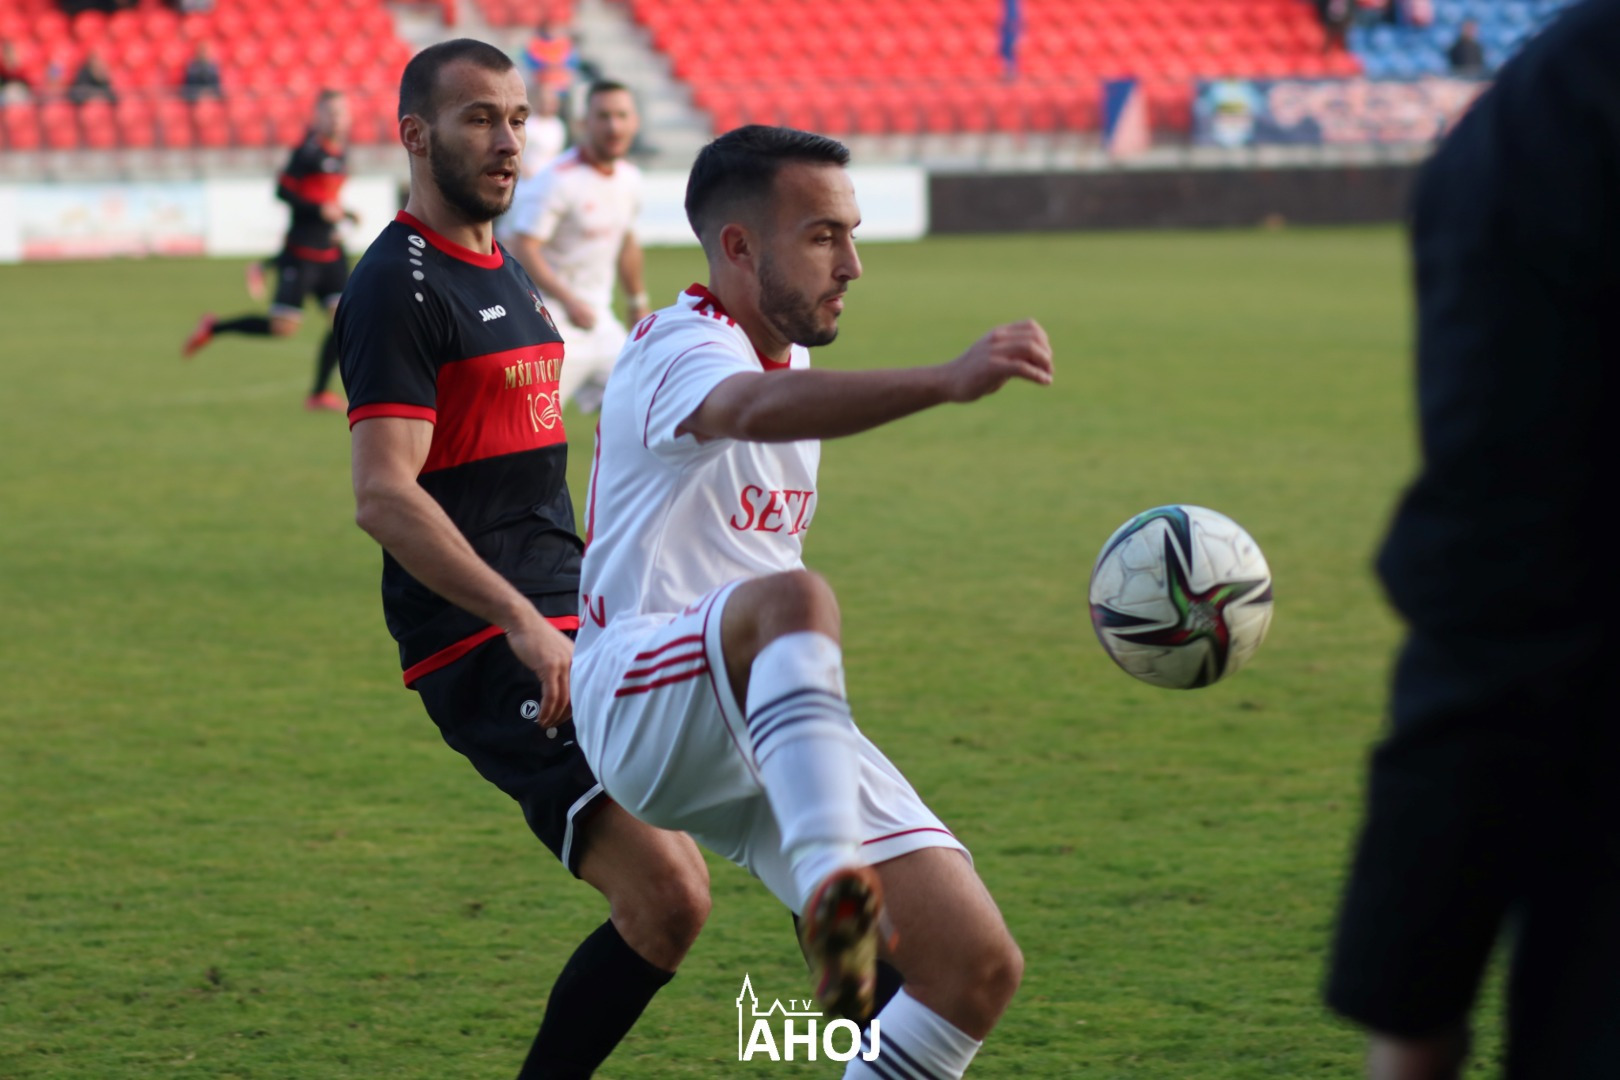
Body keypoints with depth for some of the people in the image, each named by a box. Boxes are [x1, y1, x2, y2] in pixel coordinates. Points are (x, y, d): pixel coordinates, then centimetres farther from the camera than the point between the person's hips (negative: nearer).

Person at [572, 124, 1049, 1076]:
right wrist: (946, 381, -52)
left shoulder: (791, 360, 19)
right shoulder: (681, 348, -11)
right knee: (796, 599, -41)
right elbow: (754, 409, -36)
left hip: (771, 738, 8)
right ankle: (833, 892, -61)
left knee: (980, 968, -7)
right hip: (645, 705, -8)